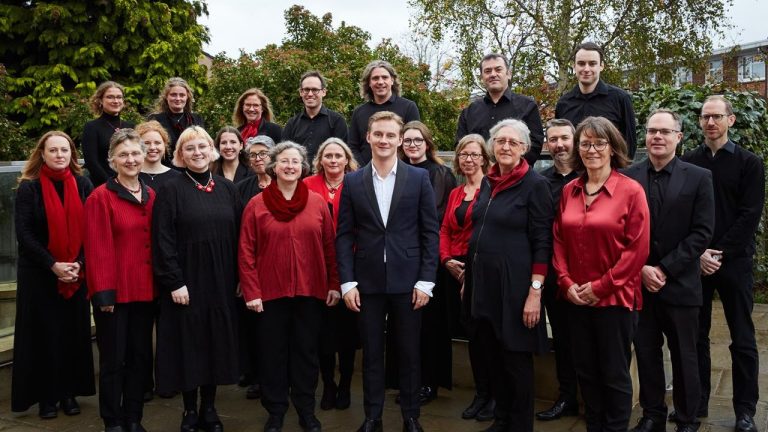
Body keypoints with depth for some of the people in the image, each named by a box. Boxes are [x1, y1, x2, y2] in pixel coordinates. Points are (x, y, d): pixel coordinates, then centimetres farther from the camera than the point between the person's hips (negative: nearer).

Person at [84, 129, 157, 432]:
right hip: (114, 291, -5)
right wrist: (103, 293, -15)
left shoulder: (152, 197, 9)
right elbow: (97, 249, -12)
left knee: (141, 357, 13)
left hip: (145, 290, 6)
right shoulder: (100, 198, -9)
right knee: (113, 359, 5)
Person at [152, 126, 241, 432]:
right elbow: (163, 241, -8)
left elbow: (238, 235, 8)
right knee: (189, 343, 5)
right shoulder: (171, 191, -4)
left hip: (221, 281, 3)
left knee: (217, 342, 9)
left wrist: (237, 277, 4)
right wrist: (174, 282, -14)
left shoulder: (227, 188, 6)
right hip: (186, 281, -3)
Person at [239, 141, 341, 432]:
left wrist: (334, 285, 2)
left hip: (310, 291, 1)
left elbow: (329, 247, 4)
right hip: (270, 292, -1)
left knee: (306, 351, 11)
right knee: (273, 353, 8)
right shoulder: (256, 205, -1)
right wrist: (251, 292, -7)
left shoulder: (318, 203, 2)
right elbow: (246, 252, -2)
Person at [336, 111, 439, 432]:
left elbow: (430, 232, 0)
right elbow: (344, 235, 3)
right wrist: (347, 282, -5)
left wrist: (426, 280, -7)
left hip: (407, 281, -1)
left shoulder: (419, 178, 1)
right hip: (367, 282, 1)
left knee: (409, 353, 8)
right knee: (371, 353, 10)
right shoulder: (352, 181, 4)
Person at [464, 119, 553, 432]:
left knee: (516, 359, 3)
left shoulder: (534, 184, -9)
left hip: (514, 284, -6)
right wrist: (469, 277, 15)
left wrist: (535, 290, -17)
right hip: (483, 281, 6)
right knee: (493, 355, 14)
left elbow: (542, 242, -12)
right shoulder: (487, 182, 10)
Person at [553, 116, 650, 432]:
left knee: (615, 374, 7)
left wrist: (601, 287, -13)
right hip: (576, 298, 5)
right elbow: (559, 240, 8)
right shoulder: (569, 191, 7)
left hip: (615, 298, -5)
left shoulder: (631, 190, -9)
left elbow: (637, 249, -12)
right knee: (586, 371, 15)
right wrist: (567, 283, -4)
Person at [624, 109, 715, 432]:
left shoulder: (699, 178, -2)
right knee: (646, 354, 11)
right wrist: (641, 268, -9)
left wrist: (665, 269, -13)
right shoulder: (627, 177, 2)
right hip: (638, 283, 2)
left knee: (684, 357, 9)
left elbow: (702, 233, -7)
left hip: (680, 283, -1)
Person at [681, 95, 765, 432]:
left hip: (734, 262, -2)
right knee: (696, 335, 8)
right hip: (695, 262, 2)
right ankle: (697, 401, 20)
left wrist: (719, 253, -13)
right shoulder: (687, 162, 5)